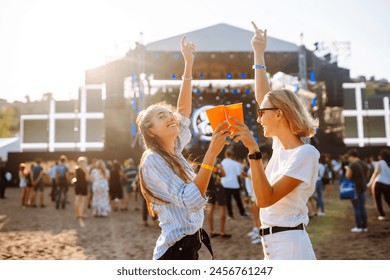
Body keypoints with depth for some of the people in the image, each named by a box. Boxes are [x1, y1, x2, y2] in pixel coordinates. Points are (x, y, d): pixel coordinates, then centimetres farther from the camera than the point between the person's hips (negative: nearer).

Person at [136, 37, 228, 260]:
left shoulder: (174, 152, 7)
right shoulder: (153, 160, -17)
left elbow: (184, 113, 14)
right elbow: (190, 201, -27)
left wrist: (188, 66, 12)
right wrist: (212, 153, -34)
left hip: (189, 247, 8)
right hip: (176, 250, -8)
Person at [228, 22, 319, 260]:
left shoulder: (306, 153, -16)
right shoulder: (281, 145, 6)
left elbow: (266, 199, -24)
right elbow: (263, 98, 14)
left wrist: (253, 150, -29)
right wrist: (259, 55, 13)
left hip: (290, 246, -8)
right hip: (274, 246, 8)